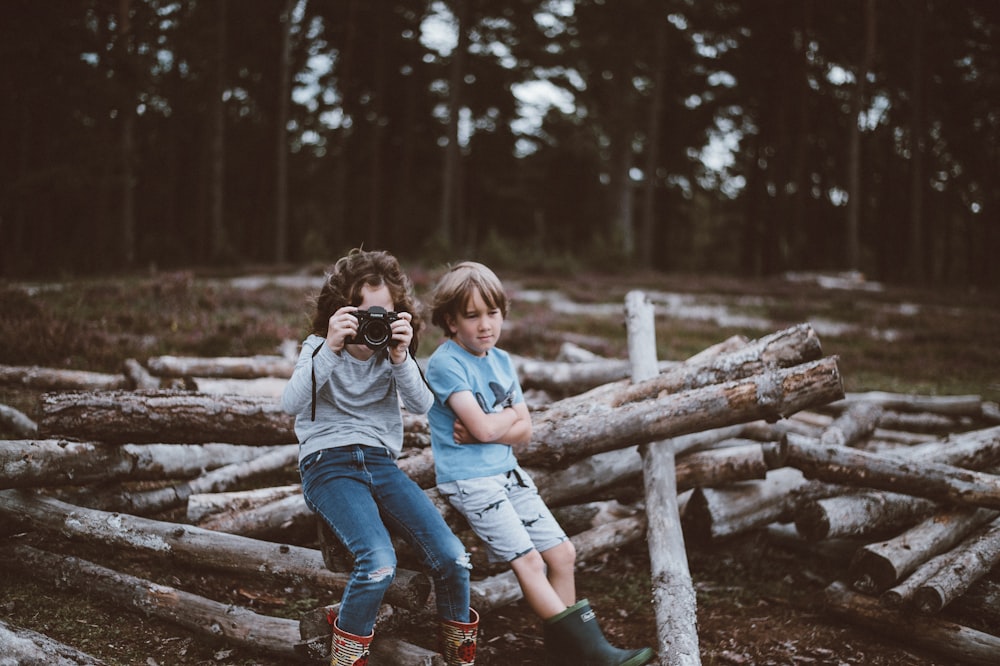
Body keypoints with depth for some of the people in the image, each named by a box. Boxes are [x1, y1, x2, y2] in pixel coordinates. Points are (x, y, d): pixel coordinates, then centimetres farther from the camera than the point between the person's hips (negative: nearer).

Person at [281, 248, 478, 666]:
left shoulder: (392, 352, 10)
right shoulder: (320, 349, 3)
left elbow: (422, 405, -6)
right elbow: (291, 404, -15)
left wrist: (400, 357, -21)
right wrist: (331, 349, -25)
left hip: (380, 462, 4)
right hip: (327, 463, -3)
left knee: (453, 558, -17)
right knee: (379, 564, -31)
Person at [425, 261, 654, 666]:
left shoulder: (501, 360, 10)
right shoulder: (445, 363, -13)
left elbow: (524, 431, 6)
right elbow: (483, 427, -22)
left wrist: (485, 431, -12)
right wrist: (511, 413, -2)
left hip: (507, 472, 8)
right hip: (468, 480, -8)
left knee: (562, 552, 3)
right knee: (527, 559, -17)